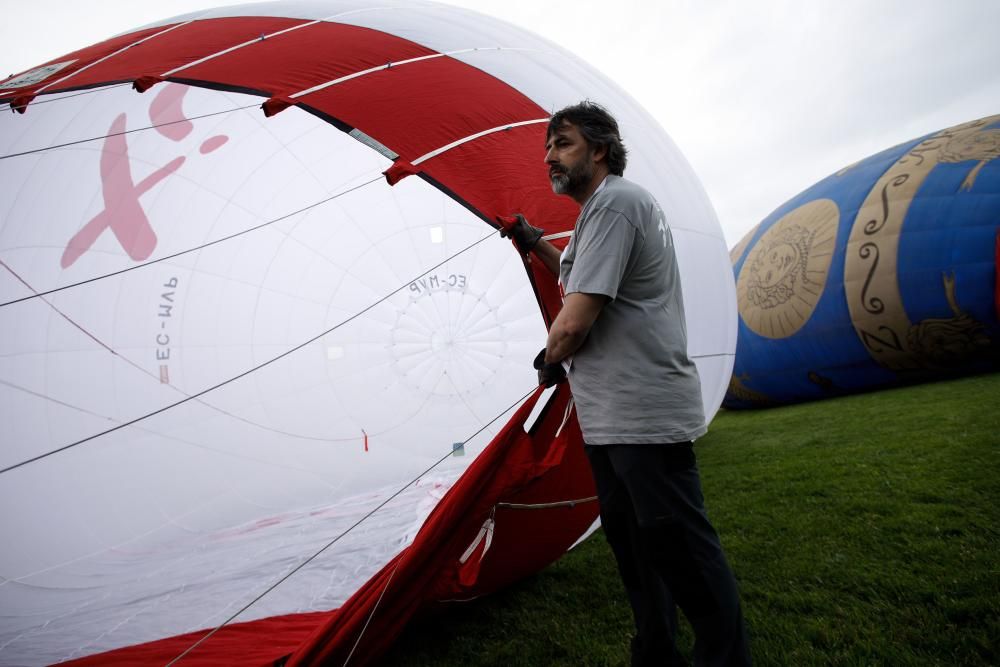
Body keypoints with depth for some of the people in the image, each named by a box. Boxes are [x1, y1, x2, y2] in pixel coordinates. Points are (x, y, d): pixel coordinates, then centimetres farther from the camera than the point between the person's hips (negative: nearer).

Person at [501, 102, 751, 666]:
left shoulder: (614, 202, -14)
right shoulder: (610, 204, 19)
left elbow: (575, 322, -22)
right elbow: (589, 283, 31)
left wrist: (549, 364, -1)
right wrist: (540, 246, 18)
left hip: (645, 415, -11)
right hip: (612, 416, 11)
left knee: (682, 550, 0)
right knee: (631, 541, 18)